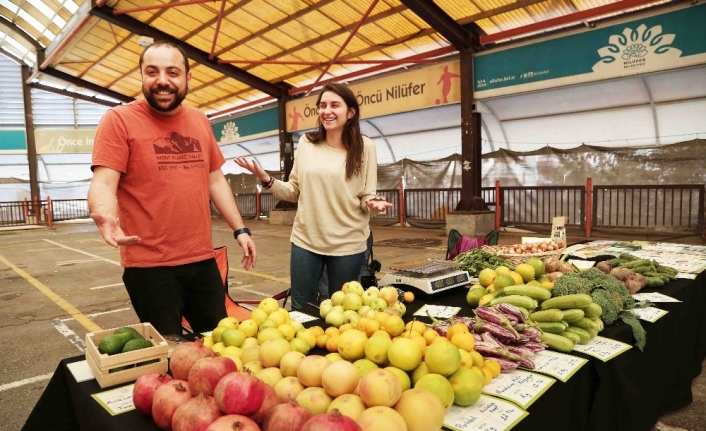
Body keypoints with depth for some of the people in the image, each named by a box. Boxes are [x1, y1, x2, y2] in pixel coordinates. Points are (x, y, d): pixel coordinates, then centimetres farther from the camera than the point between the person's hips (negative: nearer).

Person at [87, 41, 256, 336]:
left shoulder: (199, 121, 10)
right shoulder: (119, 120, -6)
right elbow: (103, 184, -14)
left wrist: (240, 229, 11)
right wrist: (105, 216, -36)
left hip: (202, 260, 5)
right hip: (150, 265, -5)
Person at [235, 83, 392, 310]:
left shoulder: (364, 147, -5)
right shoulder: (306, 143, 2)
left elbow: (366, 195, -2)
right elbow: (294, 191, 6)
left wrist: (373, 203, -23)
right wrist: (265, 178, -8)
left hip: (348, 244, -2)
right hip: (305, 240, 2)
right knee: (300, 309, 15)